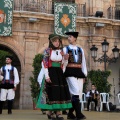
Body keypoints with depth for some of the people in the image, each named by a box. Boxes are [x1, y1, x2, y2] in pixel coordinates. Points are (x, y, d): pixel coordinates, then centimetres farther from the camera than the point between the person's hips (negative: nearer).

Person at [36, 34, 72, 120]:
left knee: (60, 91, 1)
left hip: (59, 73, 5)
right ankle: (50, 112, 6)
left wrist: (66, 59, -6)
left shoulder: (61, 52, 10)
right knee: (52, 92, -4)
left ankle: (58, 113, 7)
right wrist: (47, 76, -16)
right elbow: (45, 64, -9)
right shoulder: (48, 51, -4)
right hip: (51, 73, -5)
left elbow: (63, 65, 14)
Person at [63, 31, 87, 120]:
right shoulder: (65, 49, 7)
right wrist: (63, 71, -8)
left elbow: (83, 63, 15)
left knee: (77, 93, 3)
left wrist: (84, 75, 9)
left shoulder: (81, 50, 16)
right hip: (70, 72, -4)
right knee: (76, 91, -19)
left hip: (79, 73, 4)